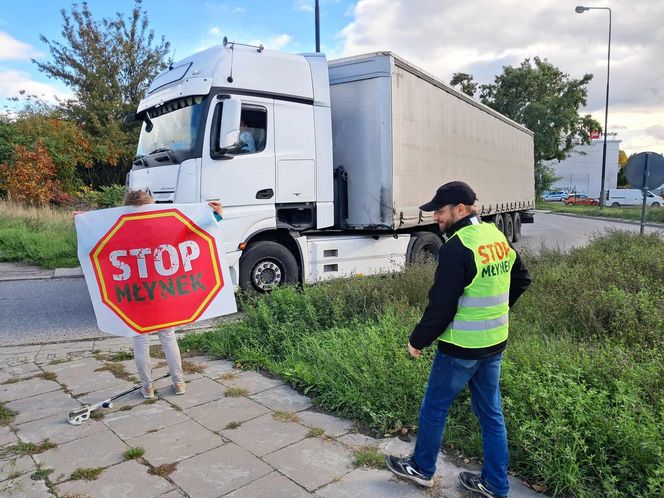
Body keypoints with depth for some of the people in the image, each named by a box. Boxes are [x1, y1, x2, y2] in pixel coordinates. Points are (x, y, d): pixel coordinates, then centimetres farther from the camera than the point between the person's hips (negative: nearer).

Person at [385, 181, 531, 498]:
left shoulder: (457, 247, -23)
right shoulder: (497, 237, 4)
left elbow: (442, 306, -22)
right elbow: (521, 279, 17)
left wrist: (418, 340, -9)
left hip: (461, 347, -8)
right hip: (495, 343, 8)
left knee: (434, 408, 12)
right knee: (491, 412, 17)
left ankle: (422, 469, 31)